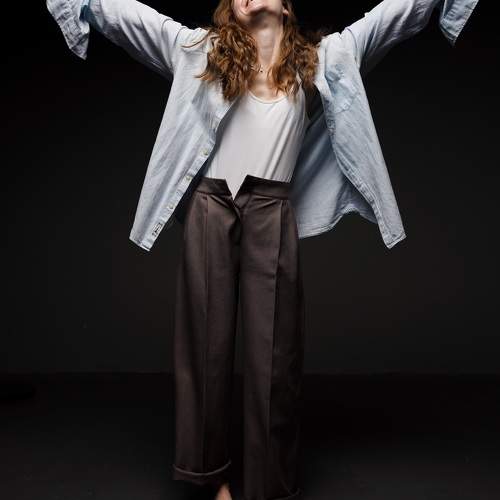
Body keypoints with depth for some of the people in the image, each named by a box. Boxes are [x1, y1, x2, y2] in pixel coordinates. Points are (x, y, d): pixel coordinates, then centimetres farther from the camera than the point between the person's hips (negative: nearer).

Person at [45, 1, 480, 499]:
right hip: (209, 205, 1)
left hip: (271, 211, 0)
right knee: (207, 339, 5)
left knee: (273, 348, 1)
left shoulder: (322, 58, 15)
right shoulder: (200, 49, 14)